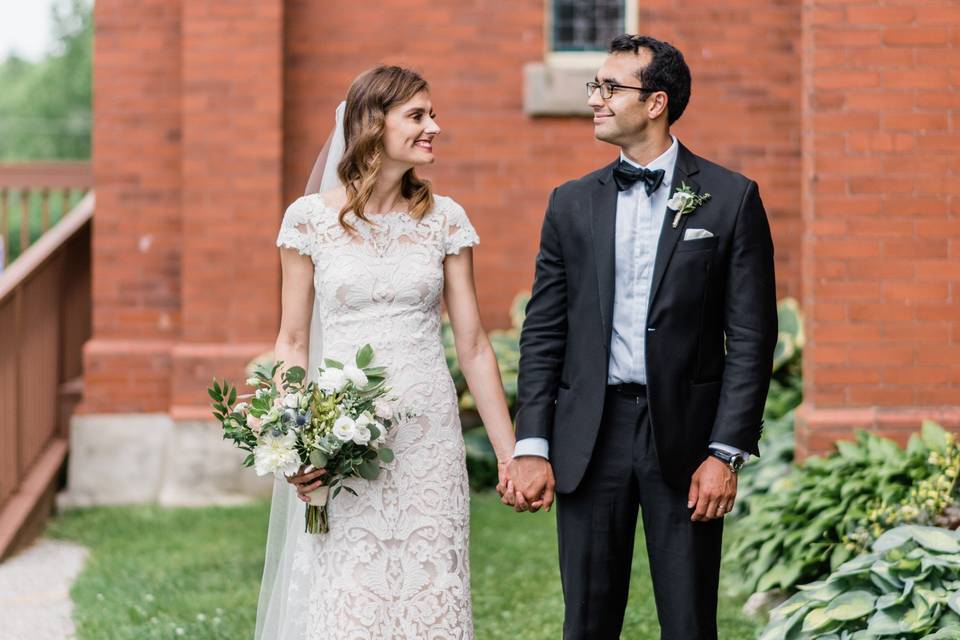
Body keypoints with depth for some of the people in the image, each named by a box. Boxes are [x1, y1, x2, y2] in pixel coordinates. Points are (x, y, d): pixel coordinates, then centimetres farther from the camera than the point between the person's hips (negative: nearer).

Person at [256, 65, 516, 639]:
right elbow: (293, 342, 4)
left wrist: (511, 454, 5)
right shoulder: (311, 217, 0)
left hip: (428, 438, 2)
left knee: (429, 594, 3)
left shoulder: (446, 219, 5)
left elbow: (473, 344, 7)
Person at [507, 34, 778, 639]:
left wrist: (726, 452, -9)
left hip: (684, 431, -2)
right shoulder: (572, 203, 9)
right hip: (590, 434, 3)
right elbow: (543, 333, 8)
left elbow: (752, 336, -3)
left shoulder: (730, 197, -1)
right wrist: (531, 447, 0)